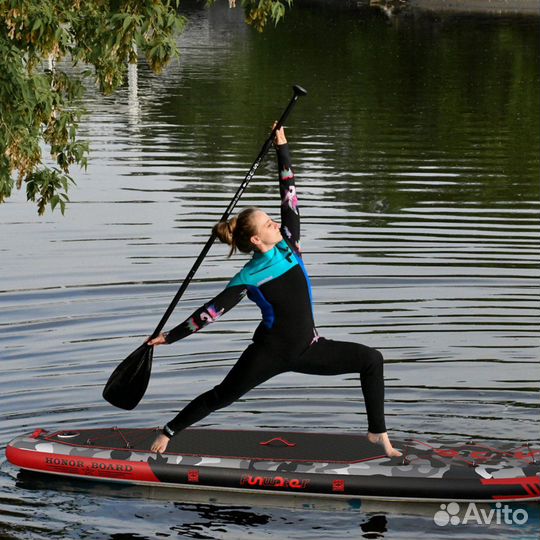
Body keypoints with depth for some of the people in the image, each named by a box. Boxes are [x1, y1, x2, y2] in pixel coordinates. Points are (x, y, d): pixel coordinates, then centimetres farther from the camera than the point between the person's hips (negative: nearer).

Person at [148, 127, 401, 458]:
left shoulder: (288, 244, -1)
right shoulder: (249, 278, -14)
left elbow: (289, 195, 1)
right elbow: (212, 311, -9)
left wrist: (282, 147, 2)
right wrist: (170, 337, -10)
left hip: (306, 349, 5)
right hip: (270, 352, -5)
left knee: (371, 360, -3)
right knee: (222, 396, 0)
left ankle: (378, 433, 2)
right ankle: (168, 433, 17)